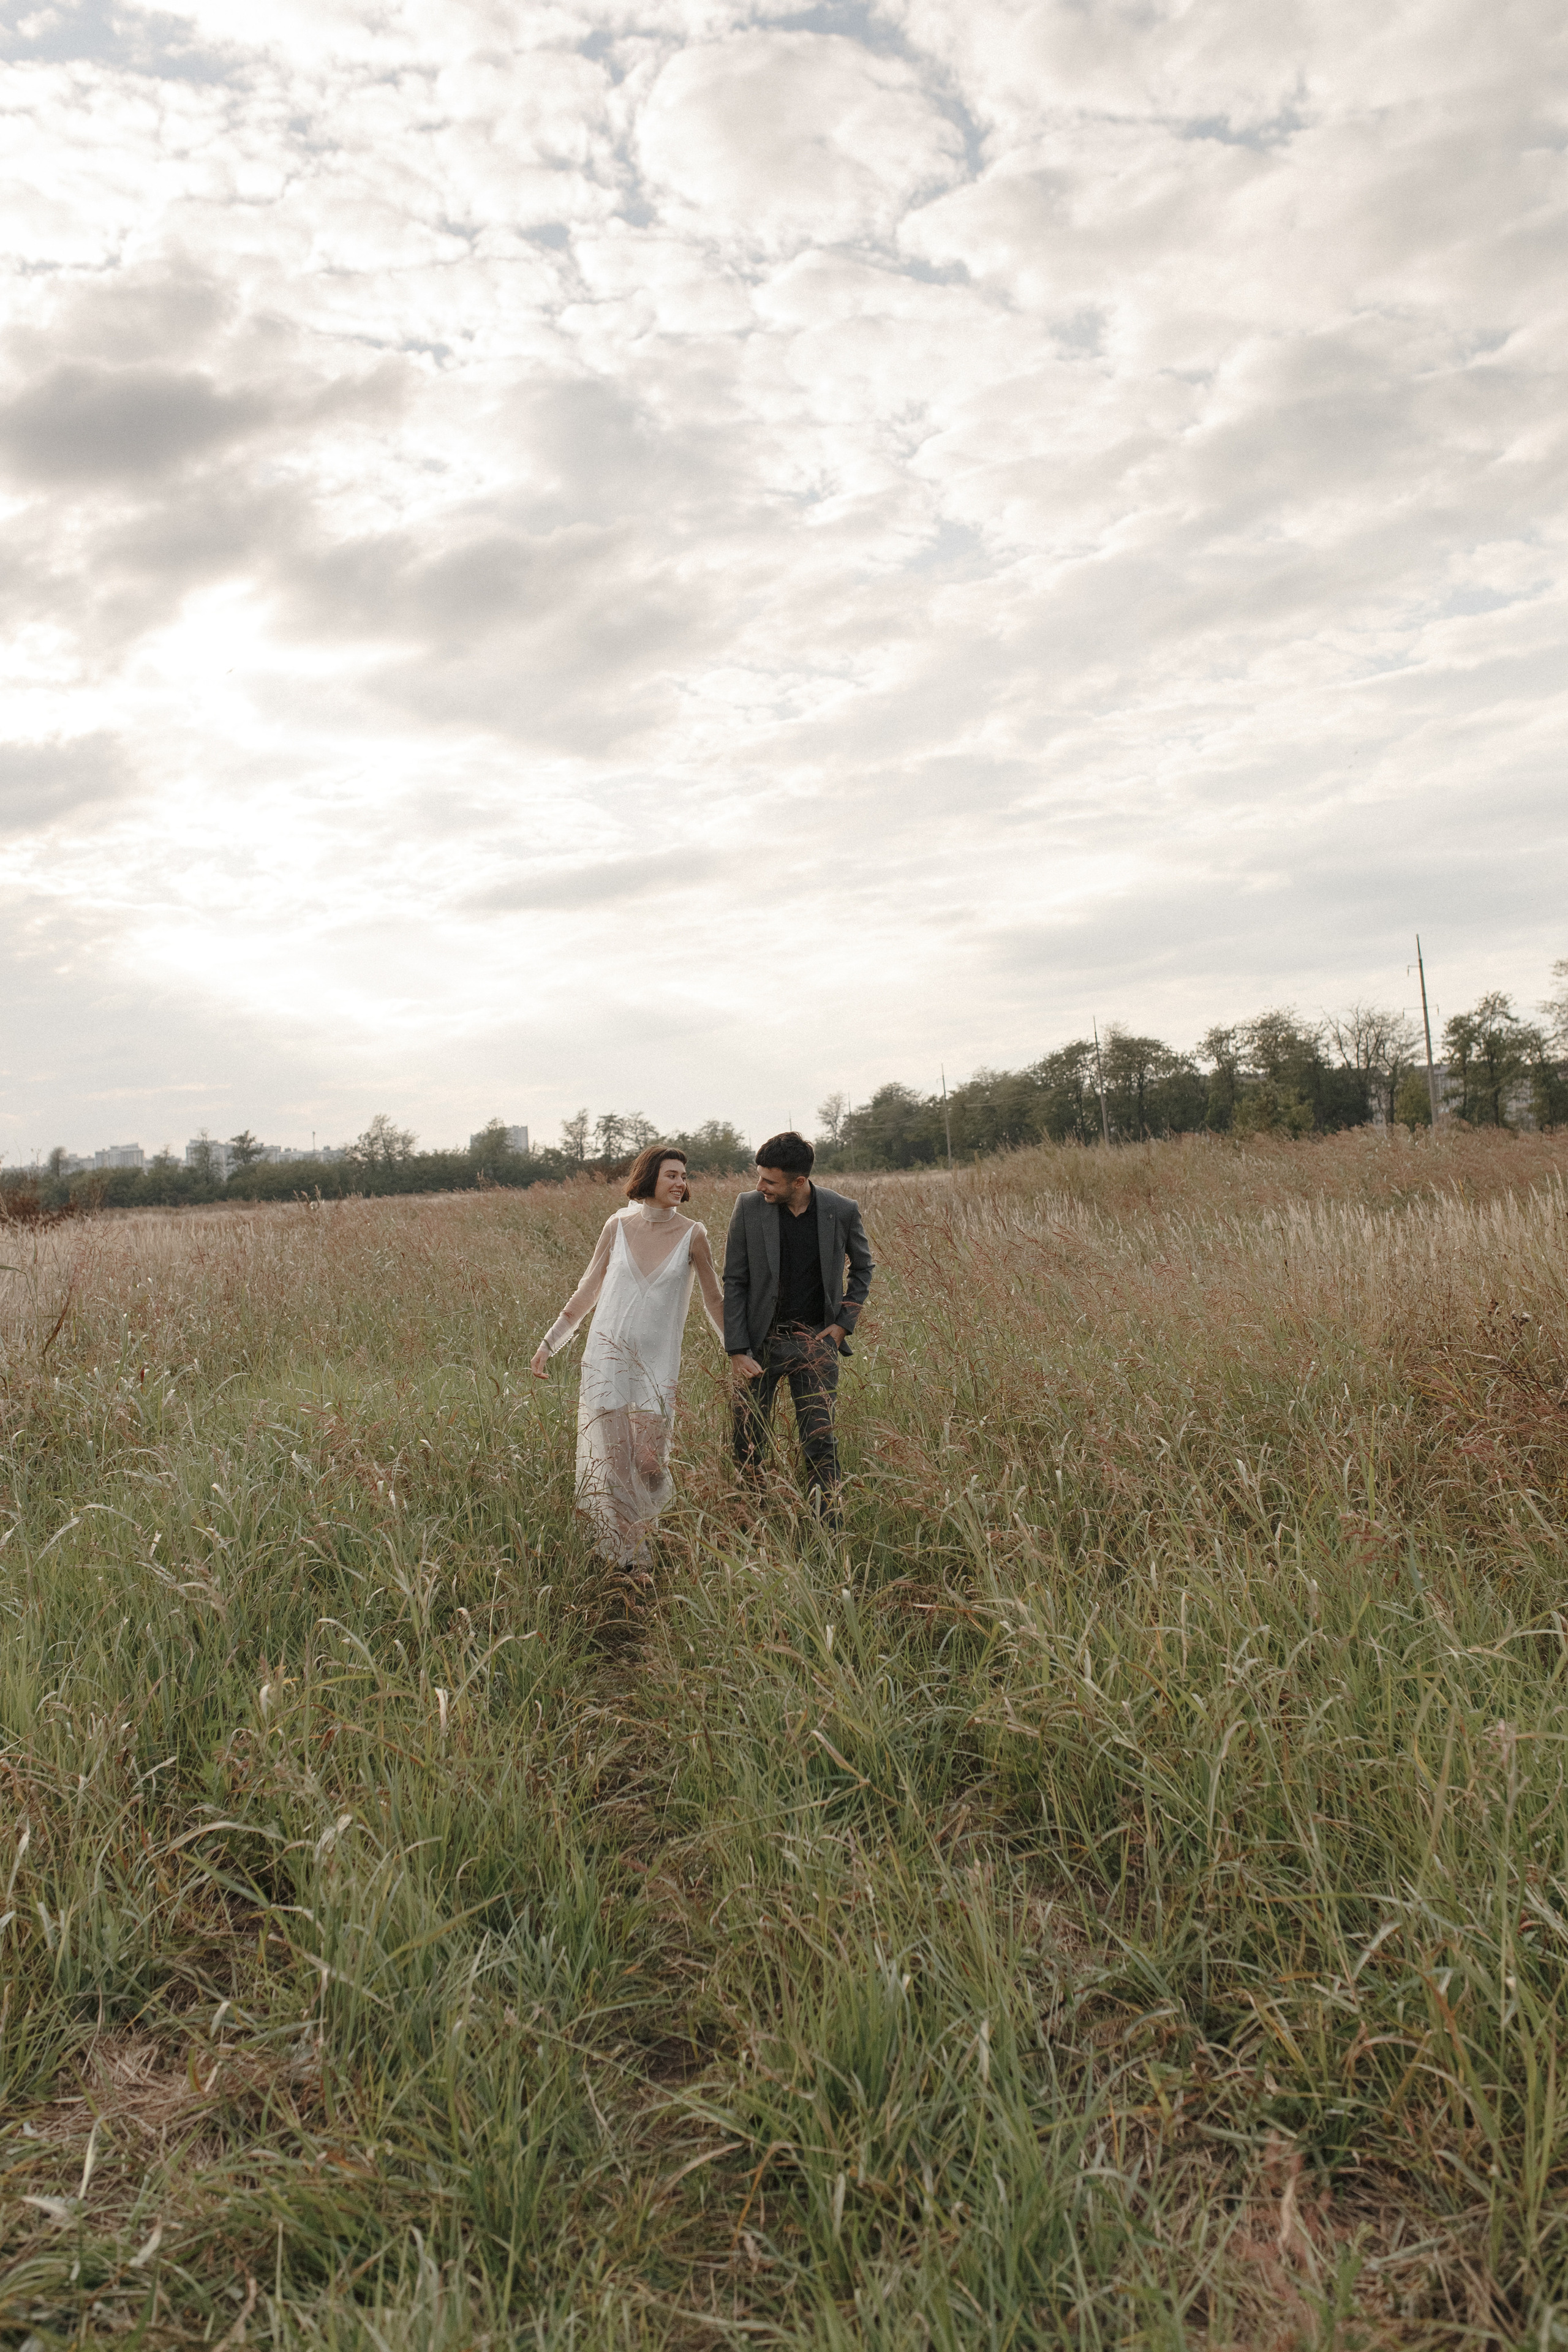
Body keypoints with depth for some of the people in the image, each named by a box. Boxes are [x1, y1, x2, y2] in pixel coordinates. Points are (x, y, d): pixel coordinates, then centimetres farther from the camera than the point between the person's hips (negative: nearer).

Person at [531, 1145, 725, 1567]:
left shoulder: (691, 1235, -2)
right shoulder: (619, 1226, 1)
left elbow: (714, 1301, 8)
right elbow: (588, 1290, 11)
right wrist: (550, 1341, 12)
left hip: (657, 1362, -1)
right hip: (607, 1354, 1)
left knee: (650, 1461, -4)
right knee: (611, 1457, 2)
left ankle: (646, 1548, 21)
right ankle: (619, 1558, 16)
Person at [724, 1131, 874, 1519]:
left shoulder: (842, 1211, -6)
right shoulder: (749, 1207, -6)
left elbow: (863, 1267, 13)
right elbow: (734, 1283, -2)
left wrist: (844, 1323, 3)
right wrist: (737, 1351, -7)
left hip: (816, 1342, 0)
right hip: (761, 1341, 0)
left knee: (820, 1443, -1)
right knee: (747, 1446, 4)